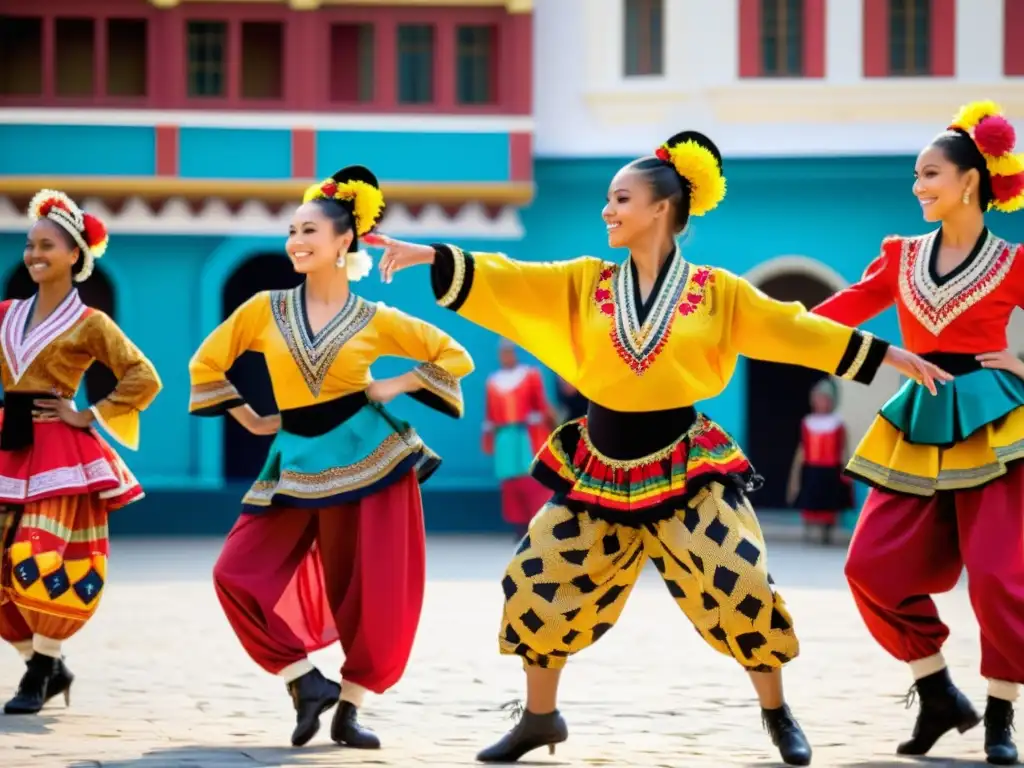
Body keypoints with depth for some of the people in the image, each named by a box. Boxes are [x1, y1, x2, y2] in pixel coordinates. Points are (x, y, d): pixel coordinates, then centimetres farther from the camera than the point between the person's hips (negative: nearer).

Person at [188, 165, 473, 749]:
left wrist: (396, 387, -3)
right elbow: (207, 365, 11)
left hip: (370, 456, -2)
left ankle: (349, 710, 14)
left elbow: (455, 357, 6)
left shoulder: (375, 321, -1)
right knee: (239, 574, -10)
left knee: (375, 593, -2)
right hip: (300, 463, 2)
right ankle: (307, 682, 0)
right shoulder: (266, 309, 1)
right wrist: (249, 419, 8)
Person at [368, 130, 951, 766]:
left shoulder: (717, 293, -4)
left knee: (739, 586, -10)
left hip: (684, 469, -3)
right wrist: (430, 256, -18)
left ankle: (777, 714, 13)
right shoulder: (585, 283, 1)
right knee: (541, 585, 1)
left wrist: (890, 355, -3)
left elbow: (795, 330, -1)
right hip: (601, 469, 3)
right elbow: (505, 281, -6)